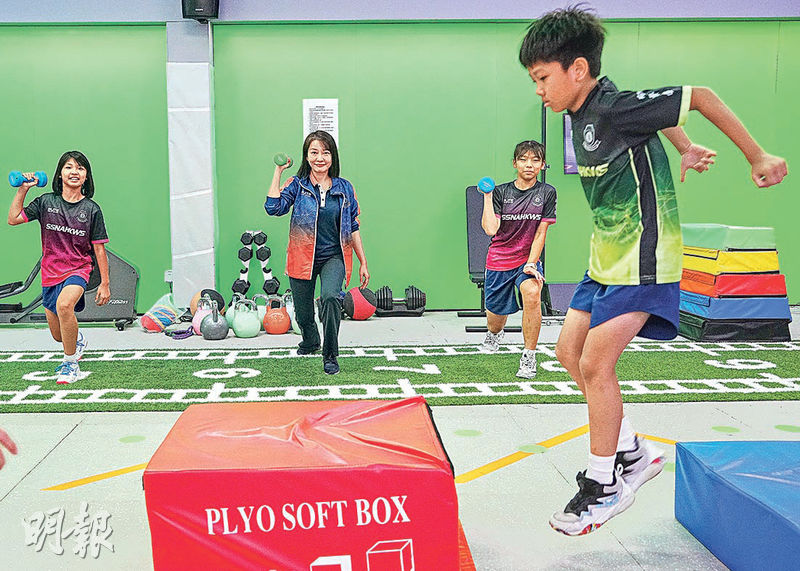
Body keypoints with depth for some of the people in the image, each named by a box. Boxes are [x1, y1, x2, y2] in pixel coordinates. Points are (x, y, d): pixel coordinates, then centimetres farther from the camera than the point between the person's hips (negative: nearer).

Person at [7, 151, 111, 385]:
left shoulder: (91, 209, -3)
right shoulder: (46, 202, 1)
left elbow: (99, 249, 0)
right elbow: (13, 219, -1)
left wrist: (104, 283, -2)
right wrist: (22, 190, -5)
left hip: (78, 270, -3)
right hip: (51, 273, 3)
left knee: (64, 305, -35)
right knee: (58, 335, 10)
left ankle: (70, 365, -19)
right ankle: (78, 340, 50)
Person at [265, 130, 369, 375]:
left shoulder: (344, 188, 4)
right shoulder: (297, 185, 0)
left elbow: (353, 228, 8)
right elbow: (274, 207, -18)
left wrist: (363, 263, 7)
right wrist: (278, 171, -11)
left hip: (333, 257, 0)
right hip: (303, 258, 1)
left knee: (330, 297, -28)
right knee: (303, 313, 11)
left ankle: (330, 355, -13)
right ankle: (310, 342, 47)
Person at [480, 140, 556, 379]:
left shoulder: (547, 193, -3)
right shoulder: (501, 192, -4)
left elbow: (540, 233, -4)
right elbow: (490, 229, -15)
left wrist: (531, 264, -12)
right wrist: (487, 195, -16)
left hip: (528, 258, -1)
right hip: (499, 260, 1)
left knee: (532, 294, -32)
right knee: (496, 314, 10)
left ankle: (529, 358, -20)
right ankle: (494, 334, 52)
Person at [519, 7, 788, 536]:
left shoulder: (617, 109, -21)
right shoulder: (583, 114, 5)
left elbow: (699, 97, -16)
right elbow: (656, 111, 22)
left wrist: (758, 157, -10)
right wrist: (687, 149, 28)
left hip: (642, 260, -10)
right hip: (607, 258, 10)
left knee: (595, 364, -11)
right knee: (570, 351, 10)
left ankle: (604, 487, 5)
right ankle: (633, 453, 21)